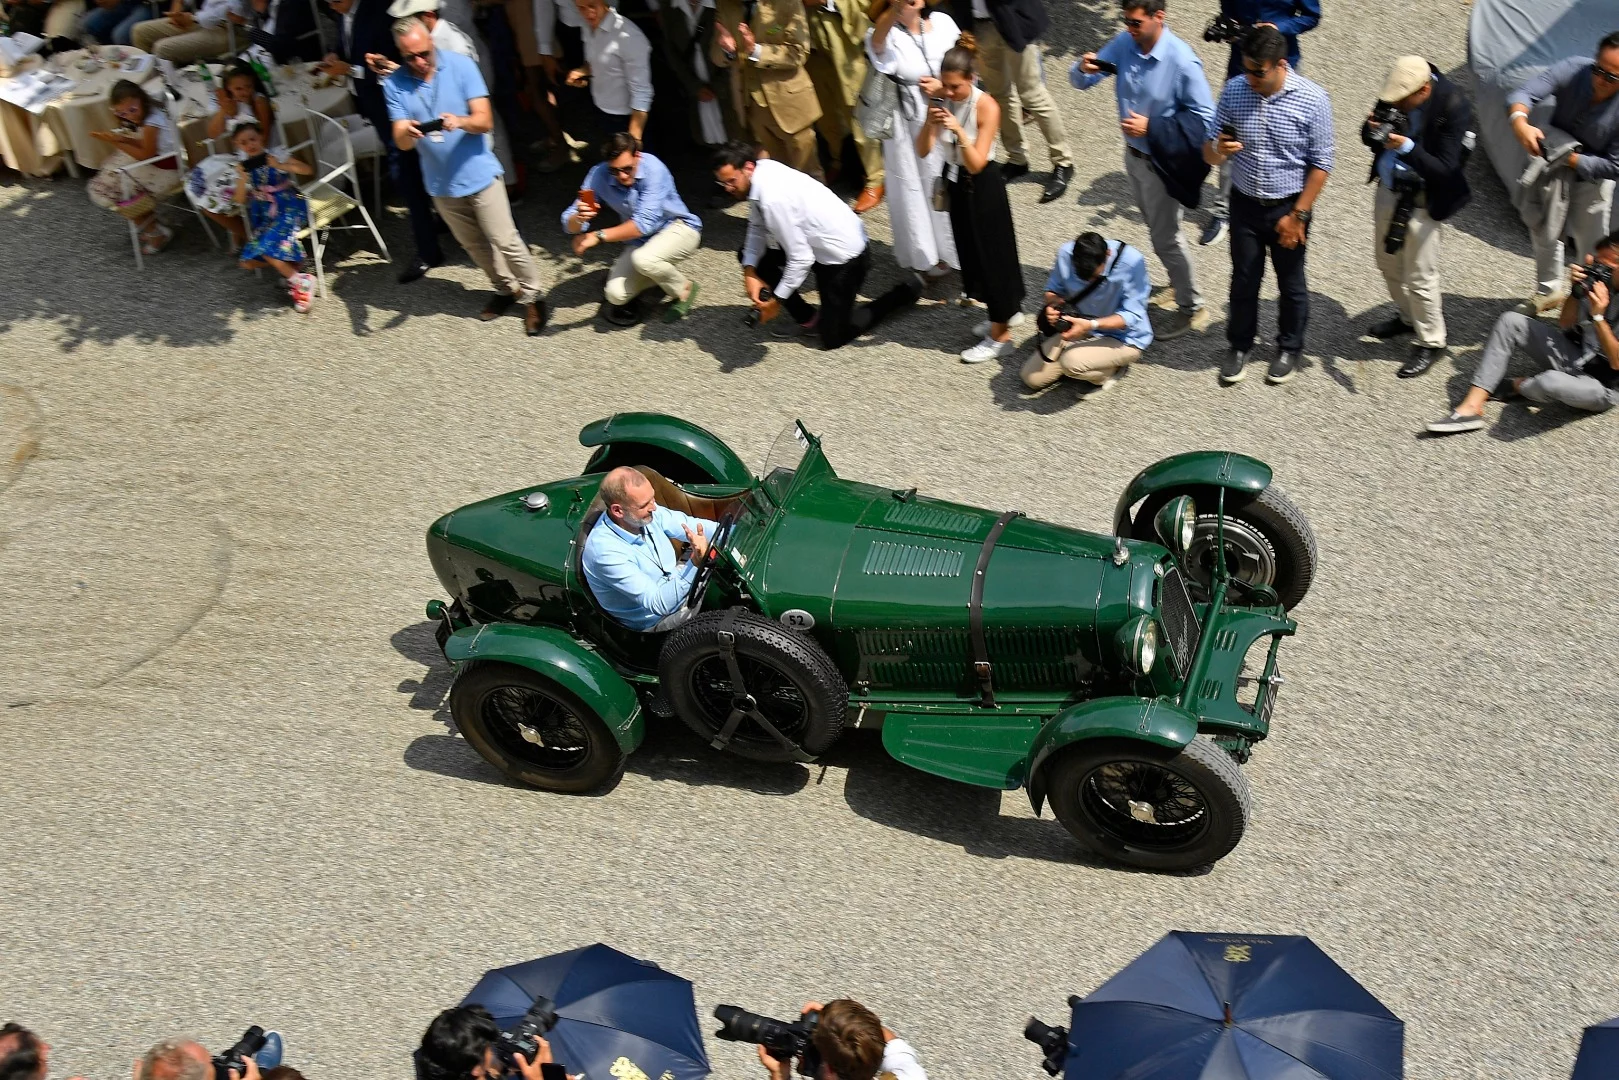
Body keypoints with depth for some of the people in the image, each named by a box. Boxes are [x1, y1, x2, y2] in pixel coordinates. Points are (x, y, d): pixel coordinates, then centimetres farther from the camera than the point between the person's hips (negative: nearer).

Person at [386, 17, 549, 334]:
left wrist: (460, 121, -38)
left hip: (479, 174, -3)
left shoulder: (460, 65, -14)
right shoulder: (394, 84, -8)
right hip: (441, 183, 4)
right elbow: (401, 143, -12)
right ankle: (506, 289, 38)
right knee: (473, 245, 18)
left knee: (505, 241, -3)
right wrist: (407, 133, -37)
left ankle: (532, 296, 16)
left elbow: (485, 121, -16)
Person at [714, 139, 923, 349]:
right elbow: (757, 227, 5)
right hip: (820, 243, 9)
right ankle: (806, 319, 16)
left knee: (833, 339, 1)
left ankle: (905, 292, 16)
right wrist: (749, 271, -8)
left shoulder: (773, 197, -33)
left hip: (843, 255, -9)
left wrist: (776, 300, -18)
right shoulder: (763, 171, -7)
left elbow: (801, 259, -29)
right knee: (751, 256, 7)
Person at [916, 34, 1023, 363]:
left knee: (991, 254, 1)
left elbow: (976, 163, -25)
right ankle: (1002, 313, 36)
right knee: (971, 252, 16)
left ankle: (1000, 335, 10)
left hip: (983, 186, -6)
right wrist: (930, 122, -29)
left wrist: (959, 131, -38)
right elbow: (922, 151, -11)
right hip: (956, 183, 6)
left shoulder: (986, 106, -22)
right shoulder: (942, 101, -7)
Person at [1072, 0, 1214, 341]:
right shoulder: (1124, 43, -10)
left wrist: (1152, 127, -26)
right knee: (1159, 228, 25)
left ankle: (1193, 308, 23)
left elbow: (1204, 118, -22)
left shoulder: (1181, 61, -28)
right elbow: (1080, 81, -3)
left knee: (1165, 239, 6)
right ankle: (1178, 283, 46)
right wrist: (1083, 68, -27)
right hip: (1133, 154, 7)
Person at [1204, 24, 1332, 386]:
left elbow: (1320, 164, -12)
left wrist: (1298, 215, -14)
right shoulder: (1234, 91, -11)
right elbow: (1209, 151, -4)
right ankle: (1240, 346, 36)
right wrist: (1217, 151, -29)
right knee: (1244, 280, 15)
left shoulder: (1312, 99, -18)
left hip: (1288, 207, -2)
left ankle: (1290, 350, 36)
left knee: (1291, 283, 15)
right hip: (1244, 205, 2)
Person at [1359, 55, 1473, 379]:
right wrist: (1373, 130, -22)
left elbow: (1445, 169, -25)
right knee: (1388, 261, 22)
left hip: (1422, 200, -7)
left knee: (1419, 276, 1)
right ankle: (1407, 316, 46)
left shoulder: (1453, 108, -26)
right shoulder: (1398, 89, -9)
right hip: (1390, 188, 7)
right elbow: (1367, 136, 3)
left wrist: (1407, 147, -38)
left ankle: (1430, 342, 20)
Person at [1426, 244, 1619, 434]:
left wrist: (1598, 316, -31)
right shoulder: (1598, 277, -3)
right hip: (1576, 358, 7)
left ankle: (1518, 387, 1)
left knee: (1550, 381, -40)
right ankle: (1471, 406, -15)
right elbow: (1564, 324, 7)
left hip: (1603, 386, -7)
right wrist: (1576, 290, -11)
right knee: (1511, 321, -5)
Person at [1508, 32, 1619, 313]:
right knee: (1544, 232, 17)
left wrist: (1571, 159, -35)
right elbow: (1524, 94, -39)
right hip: (1554, 165, 3)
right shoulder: (1574, 69, -30)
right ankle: (1549, 290, 42)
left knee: (1591, 244, 7)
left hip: (1591, 175, -2)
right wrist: (1520, 122, -60)